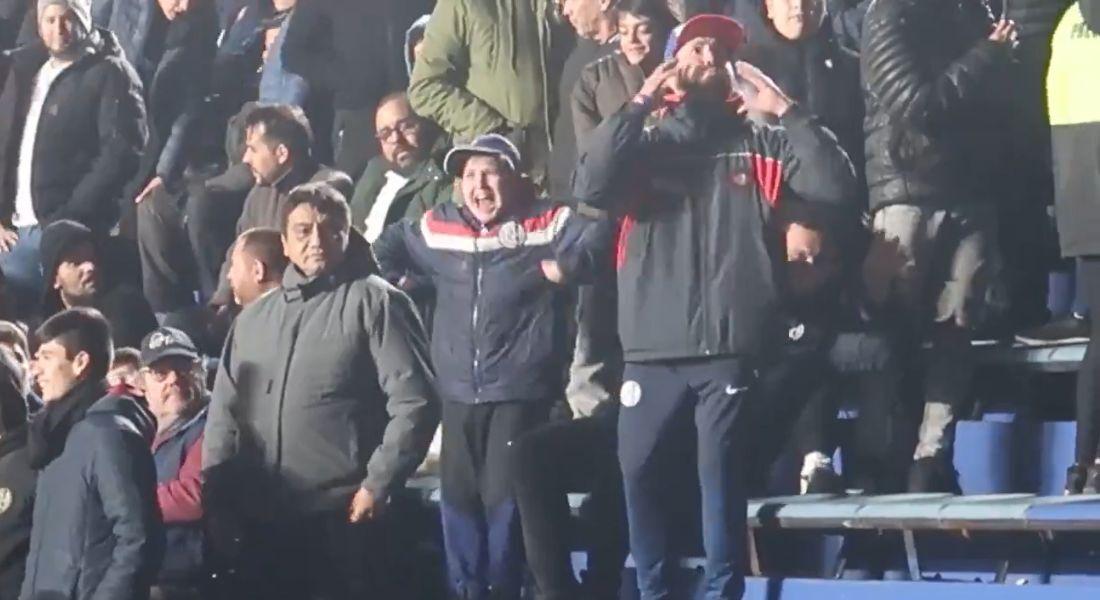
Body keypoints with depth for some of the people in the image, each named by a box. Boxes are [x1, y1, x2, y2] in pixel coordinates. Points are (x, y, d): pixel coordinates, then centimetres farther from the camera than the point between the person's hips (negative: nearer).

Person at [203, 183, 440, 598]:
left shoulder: (374, 302, 0)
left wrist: (377, 485, -12)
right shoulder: (254, 318, 18)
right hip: (262, 519, 6)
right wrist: (217, 494, 6)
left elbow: (414, 402, -7)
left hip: (343, 517, -6)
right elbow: (225, 410, 18)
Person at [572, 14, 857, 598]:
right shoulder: (644, 143, 13)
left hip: (730, 346, -1)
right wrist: (637, 105, -9)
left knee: (722, 477, -3)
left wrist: (785, 110, -6)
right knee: (641, 474, 1)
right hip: (652, 346, 1)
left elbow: (835, 185, -1)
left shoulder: (761, 144, 12)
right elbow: (590, 187, -7)